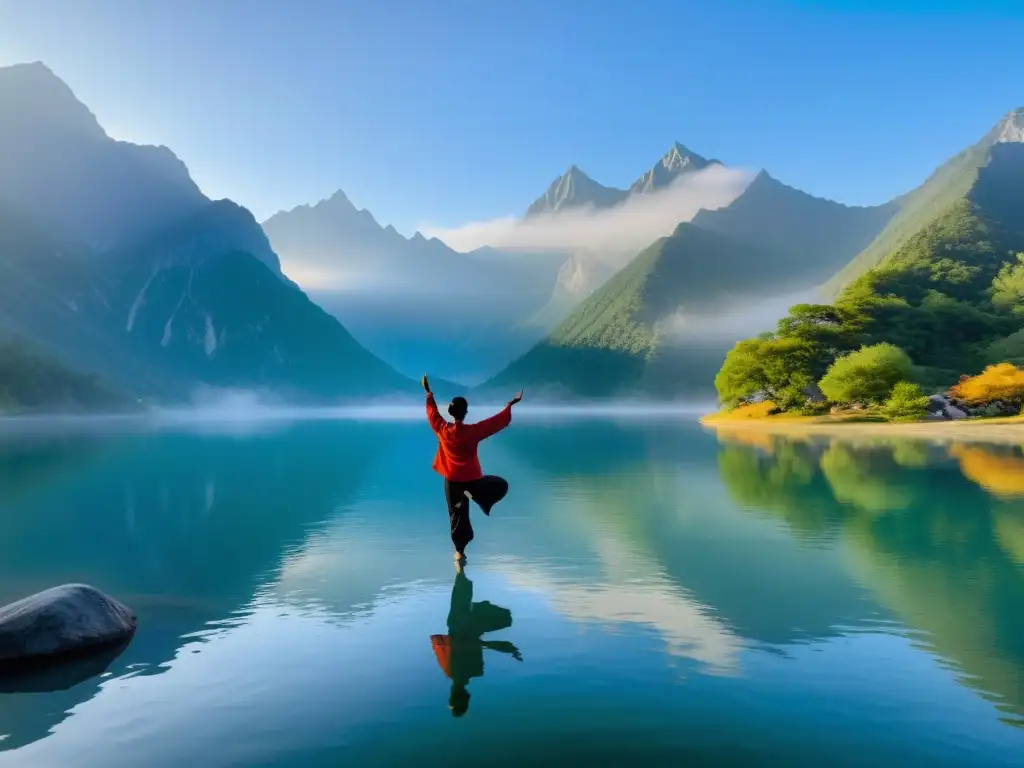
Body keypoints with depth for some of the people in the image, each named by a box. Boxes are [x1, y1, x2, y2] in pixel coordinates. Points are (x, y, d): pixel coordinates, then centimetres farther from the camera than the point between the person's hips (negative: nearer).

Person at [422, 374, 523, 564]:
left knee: (457, 516, 13)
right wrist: (510, 405, -3)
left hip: (452, 480, 4)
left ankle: (460, 552, 13)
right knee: (501, 485, 17)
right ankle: (474, 496, -4)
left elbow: (432, 413, 8)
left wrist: (429, 393, 21)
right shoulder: (473, 431, -19)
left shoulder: (442, 430, -9)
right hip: (472, 479, -3)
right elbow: (496, 422, -13)